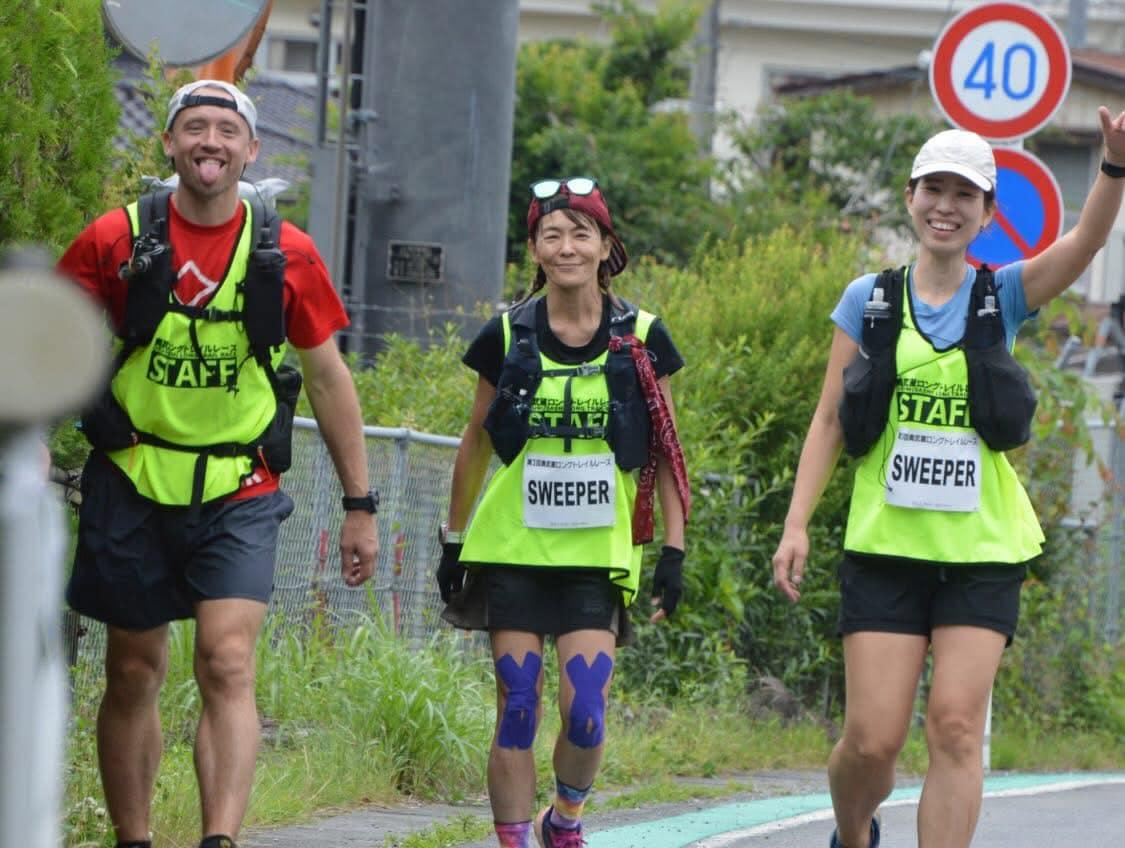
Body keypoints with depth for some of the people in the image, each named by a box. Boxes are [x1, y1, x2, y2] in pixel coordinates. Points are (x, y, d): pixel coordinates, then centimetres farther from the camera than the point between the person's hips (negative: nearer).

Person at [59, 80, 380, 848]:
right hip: (133, 486, 1)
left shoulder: (287, 256, 0)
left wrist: (360, 505, 11)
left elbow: (328, 378, 10)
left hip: (239, 495, 0)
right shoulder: (115, 241, -3)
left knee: (228, 665, -15)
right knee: (135, 673, 8)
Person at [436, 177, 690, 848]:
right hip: (512, 552, 1)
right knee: (517, 712, -3)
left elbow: (665, 452, 6)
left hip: (597, 558, -1)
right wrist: (453, 541, 13)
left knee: (586, 716, -8)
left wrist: (674, 551, 2)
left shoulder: (641, 339, 1)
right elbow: (477, 444, 12)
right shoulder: (509, 337, 2)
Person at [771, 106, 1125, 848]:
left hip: (981, 551, 0)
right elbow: (831, 419, 6)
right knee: (873, 738, -2)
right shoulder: (869, 302, 5)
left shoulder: (1004, 297, 3)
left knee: (957, 726, -10)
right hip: (885, 548, 0)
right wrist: (798, 522, -2)